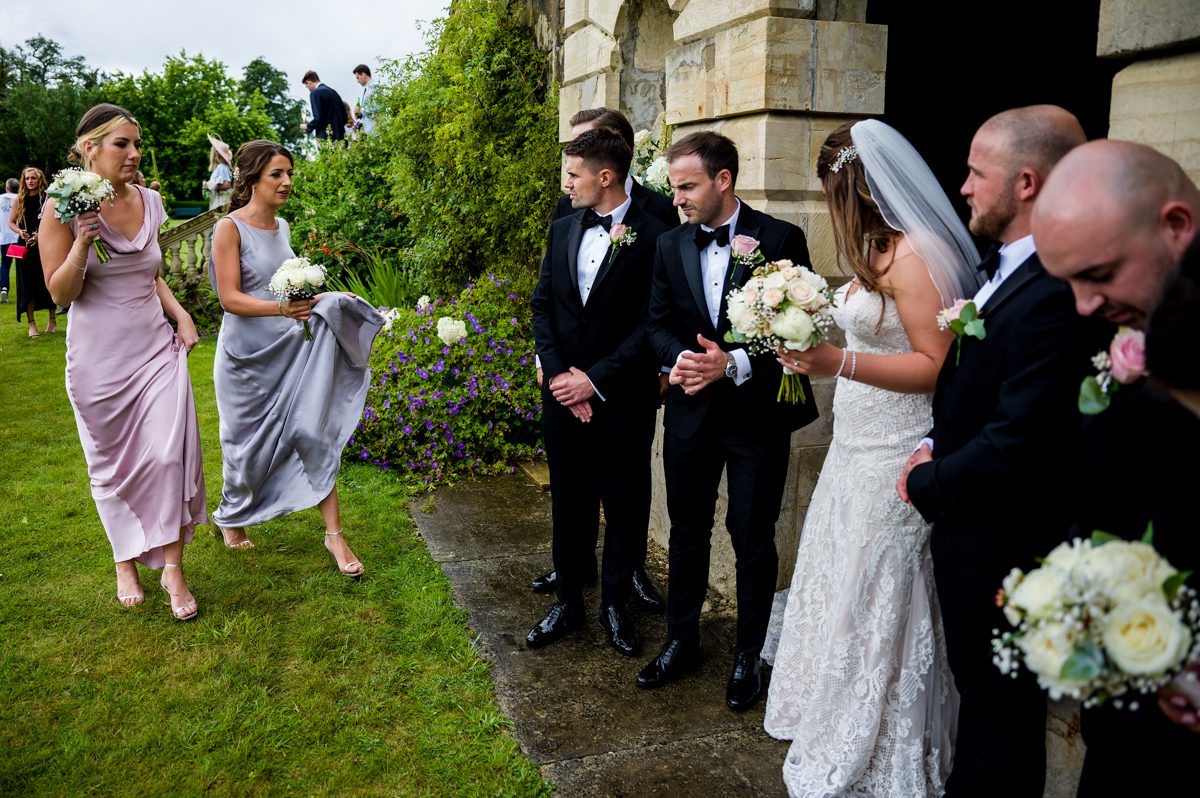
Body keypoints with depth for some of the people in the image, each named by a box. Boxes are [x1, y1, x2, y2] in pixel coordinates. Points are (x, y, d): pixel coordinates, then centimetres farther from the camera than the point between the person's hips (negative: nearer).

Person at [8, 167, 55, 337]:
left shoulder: (47, 198, -1)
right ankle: (31, 324, 4)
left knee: (48, 282, 2)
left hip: (44, 245, -2)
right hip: (25, 246, 2)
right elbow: (11, 222, 11)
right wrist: (20, 232, -8)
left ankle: (52, 320, 17)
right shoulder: (19, 199, 7)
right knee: (27, 283, 0)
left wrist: (40, 234, -16)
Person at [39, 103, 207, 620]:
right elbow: (60, 292, -8)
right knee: (112, 464, 10)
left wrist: (180, 314, 3)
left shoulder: (150, 202, 4)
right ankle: (125, 562, 29)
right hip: (100, 358, -2)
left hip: (157, 349, 3)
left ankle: (172, 567, 5)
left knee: (169, 452, -6)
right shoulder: (65, 208, -8)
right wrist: (82, 242, -23)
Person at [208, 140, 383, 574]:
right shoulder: (230, 228, -11)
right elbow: (230, 298, -17)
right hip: (248, 354, -5)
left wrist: (323, 298, 4)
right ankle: (231, 518, 38)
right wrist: (281, 308, -31)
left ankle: (334, 534, 2)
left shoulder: (282, 226, 9)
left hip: (291, 348, 5)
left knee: (314, 432, -4)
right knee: (248, 444, 10)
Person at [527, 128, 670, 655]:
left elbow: (651, 324, -13)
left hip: (624, 397, -4)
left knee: (625, 504, 9)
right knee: (569, 502, 14)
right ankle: (568, 602, 29)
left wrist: (596, 379, -14)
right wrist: (558, 373, -6)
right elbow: (542, 305, 8)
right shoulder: (562, 230, 9)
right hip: (563, 392, 5)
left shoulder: (653, 237, -9)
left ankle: (614, 604, 27)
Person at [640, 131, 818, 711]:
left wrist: (735, 365, -22)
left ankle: (749, 656, 27)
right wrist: (680, 357, -15)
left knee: (753, 539, 8)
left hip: (757, 413, -4)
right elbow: (658, 322, 7)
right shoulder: (670, 245, 6)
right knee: (687, 532, 15)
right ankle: (682, 641, 34)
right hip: (690, 411, 4)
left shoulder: (781, 239, -9)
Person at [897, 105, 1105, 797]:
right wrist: (935, 448, -1)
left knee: (1000, 718, 12)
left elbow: (1014, 449, -28)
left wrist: (926, 483, -12)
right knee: (979, 695, 27)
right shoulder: (1004, 267, 5)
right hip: (972, 534, 10)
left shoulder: (1055, 294, -27)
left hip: (1002, 552, -9)